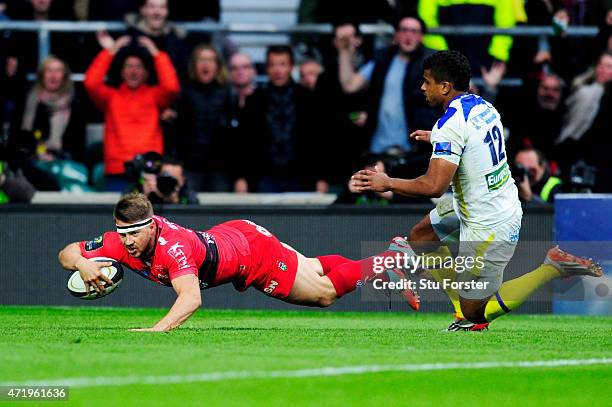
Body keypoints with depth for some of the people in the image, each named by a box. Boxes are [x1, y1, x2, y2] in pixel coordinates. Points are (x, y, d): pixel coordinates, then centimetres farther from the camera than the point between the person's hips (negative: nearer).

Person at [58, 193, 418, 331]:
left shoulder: (173, 246, -43)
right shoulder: (121, 243, -24)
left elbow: (191, 297, -58)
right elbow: (67, 253, -15)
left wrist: (159, 328, -72)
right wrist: (84, 264, -38)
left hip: (253, 248, -7)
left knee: (326, 291, 12)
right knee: (315, 271, 29)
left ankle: (394, 263, 36)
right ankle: (393, 255, 51)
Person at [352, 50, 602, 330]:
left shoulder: (450, 126, -24)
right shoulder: (483, 106, 3)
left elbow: (434, 186, -31)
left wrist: (387, 184, -18)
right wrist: (436, 138, 37)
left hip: (488, 229, -9)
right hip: (507, 208, 9)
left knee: (473, 312, 2)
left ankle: (552, 268, -4)